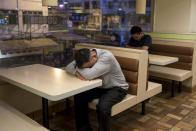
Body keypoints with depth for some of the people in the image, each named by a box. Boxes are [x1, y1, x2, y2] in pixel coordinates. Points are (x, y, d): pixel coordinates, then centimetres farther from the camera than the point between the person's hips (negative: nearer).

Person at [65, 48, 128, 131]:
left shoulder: (106, 57, -32)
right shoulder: (85, 58, -12)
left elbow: (89, 75, -40)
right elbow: (68, 67, -7)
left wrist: (77, 68, -21)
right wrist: (78, 73, -27)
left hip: (117, 88, -6)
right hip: (99, 86, 6)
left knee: (102, 106, -33)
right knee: (79, 97, -13)